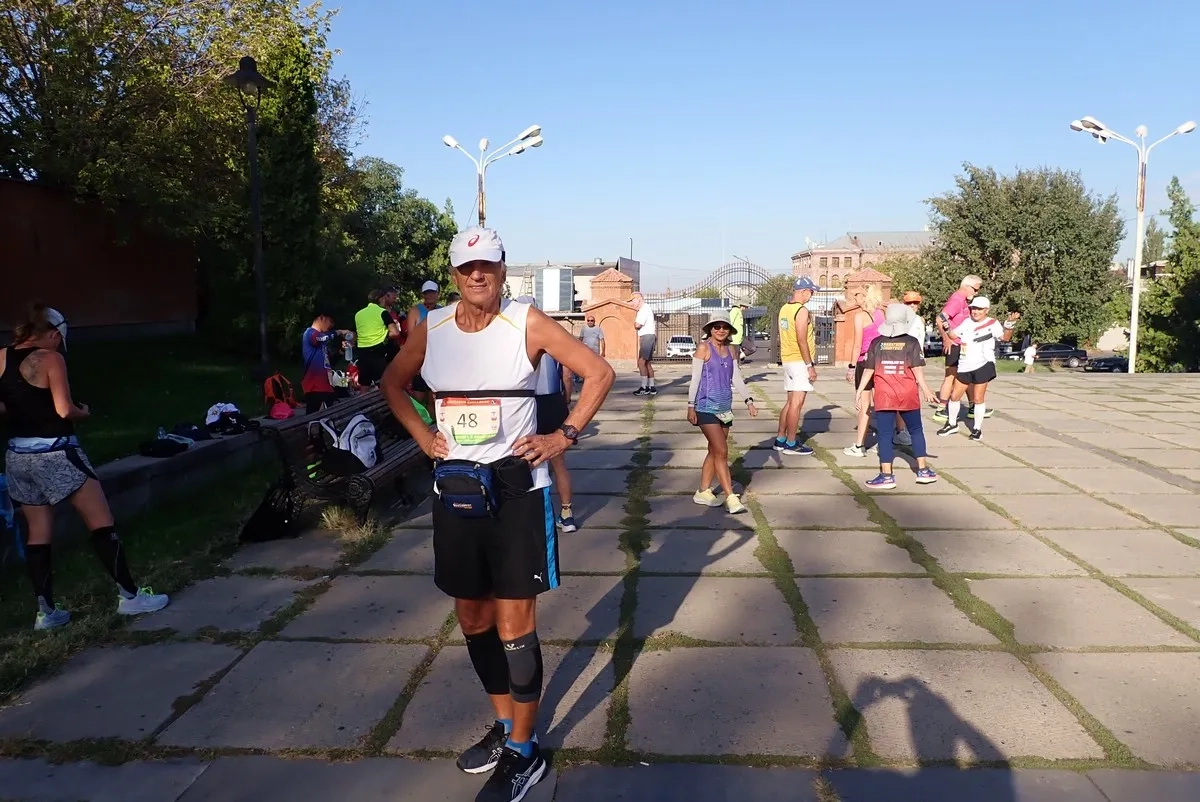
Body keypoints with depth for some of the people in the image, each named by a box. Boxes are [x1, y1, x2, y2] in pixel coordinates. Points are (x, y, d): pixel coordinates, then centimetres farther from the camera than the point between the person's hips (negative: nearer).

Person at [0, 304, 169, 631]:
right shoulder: (50, 358, -12)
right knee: (102, 523, 1)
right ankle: (129, 596, 4)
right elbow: (65, 411, -17)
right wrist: (84, 412, 3)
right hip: (56, 453, -7)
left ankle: (46, 612, 16)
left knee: (37, 534, 13)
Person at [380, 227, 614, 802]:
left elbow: (599, 372, -6)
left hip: (516, 487, -4)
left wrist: (565, 436, -11)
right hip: (454, 489, 5)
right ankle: (505, 724, 35)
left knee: (514, 623, -1)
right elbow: (392, 383, 19)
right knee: (472, 617, 15)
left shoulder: (527, 323, -8)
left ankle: (522, 752, 16)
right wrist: (421, 435, 5)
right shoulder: (430, 329, 2)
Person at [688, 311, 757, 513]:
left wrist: (749, 400, 3)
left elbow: (736, 378, 12)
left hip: (725, 406, 7)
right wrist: (691, 406, -10)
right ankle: (731, 498, -8)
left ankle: (703, 492, 25)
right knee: (721, 451, -10)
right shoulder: (704, 348, -7)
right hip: (707, 407, -7)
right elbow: (695, 378, -8)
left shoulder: (731, 350, 10)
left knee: (714, 451, 13)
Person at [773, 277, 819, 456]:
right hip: (800, 361, -9)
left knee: (791, 401, 15)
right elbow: (801, 340, -20)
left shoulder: (784, 309, 12)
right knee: (797, 403, -4)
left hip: (787, 360, 9)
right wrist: (810, 365, -17)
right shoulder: (802, 311, -14)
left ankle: (780, 439, 19)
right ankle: (791, 443, 0)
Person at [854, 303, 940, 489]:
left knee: (885, 434, 1)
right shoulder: (912, 342, -3)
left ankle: (886, 475, -2)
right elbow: (917, 369, -10)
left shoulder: (877, 343, 0)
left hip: (883, 397, 0)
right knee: (916, 430, 16)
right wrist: (925, 390, -7)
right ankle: (923, 470, 20)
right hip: (908, 397, 1)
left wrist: (859, 392, 2)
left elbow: (868, 370, -2)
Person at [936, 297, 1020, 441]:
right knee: (954, 396, 9)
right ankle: (952, 424, 27)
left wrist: (1010, 324, -35)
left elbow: (1005, 337, -18)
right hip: (965, 366, 5)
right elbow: (953, 335, 21)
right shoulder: (967, 322, 11)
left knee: (978, 399, -1)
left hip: (983, 365, -5)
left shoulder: (992, 324, -4)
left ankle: (977, 429, 13)